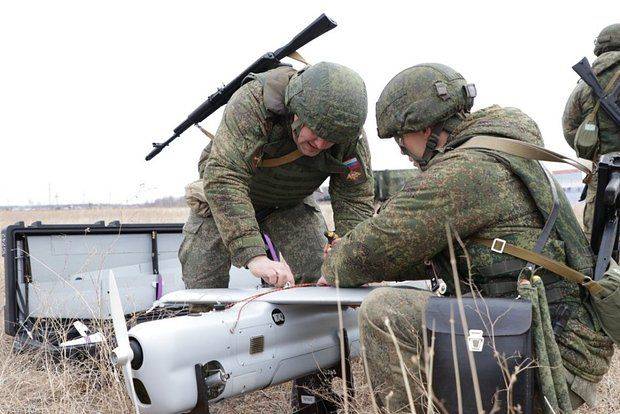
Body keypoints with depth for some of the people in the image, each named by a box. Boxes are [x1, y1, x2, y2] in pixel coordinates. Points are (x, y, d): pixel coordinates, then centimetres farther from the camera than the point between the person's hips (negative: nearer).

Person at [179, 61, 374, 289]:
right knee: (203, 286, -8)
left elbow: (356, 202, -19)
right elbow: (223, 177, -47)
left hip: (291, 202, 3)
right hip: (225, 200, -2)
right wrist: (254, 257, -54)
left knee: (319, 278, -13)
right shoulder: (252, 103, -40)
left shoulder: (352, 139, -26)